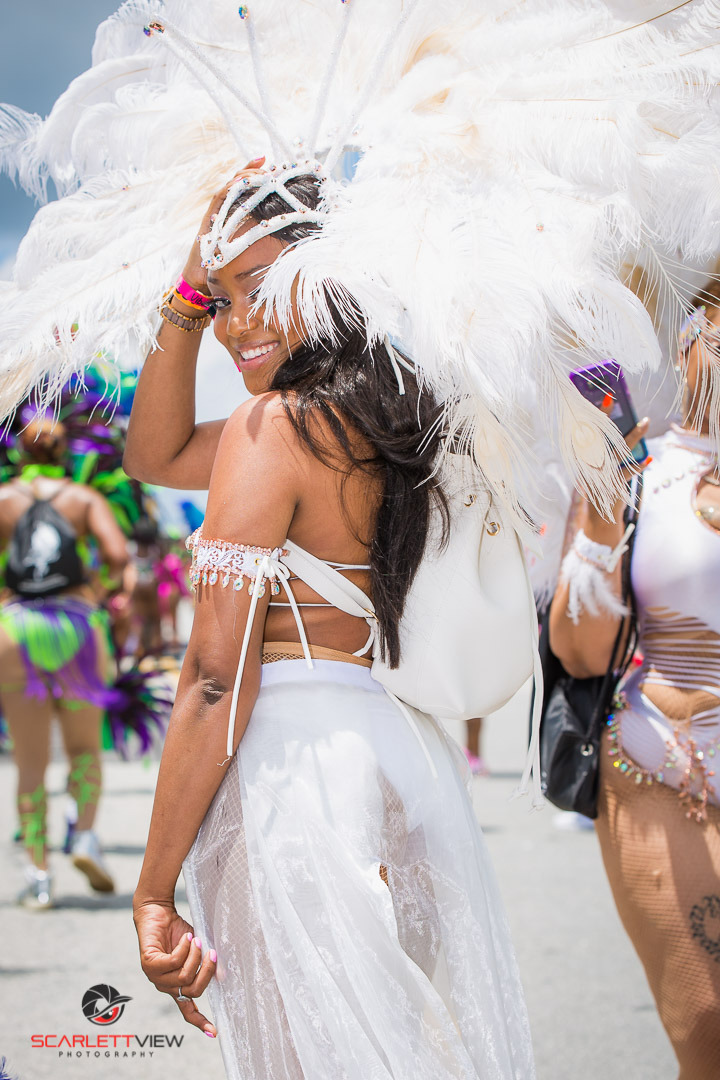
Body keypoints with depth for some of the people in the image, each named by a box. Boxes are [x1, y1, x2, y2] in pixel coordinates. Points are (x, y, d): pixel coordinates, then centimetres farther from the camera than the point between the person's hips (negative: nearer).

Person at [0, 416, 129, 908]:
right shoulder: (87, 499, 8)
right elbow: (118, 556, -8)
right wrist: (102, 579, 13)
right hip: (78, 627, 0)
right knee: (85, 749, 17)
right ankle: (85, 836, -5)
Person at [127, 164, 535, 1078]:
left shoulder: (275, 423, -13)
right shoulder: (389, 423, 9)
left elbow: (217, 679, -16)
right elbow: (154, 457, 21)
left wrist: (153, 892, -12)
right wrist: (190, 293, 10)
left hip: (294, 756, -8)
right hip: (408, 754, 8)